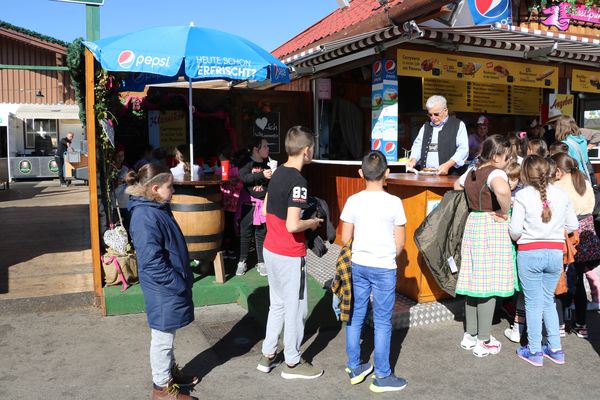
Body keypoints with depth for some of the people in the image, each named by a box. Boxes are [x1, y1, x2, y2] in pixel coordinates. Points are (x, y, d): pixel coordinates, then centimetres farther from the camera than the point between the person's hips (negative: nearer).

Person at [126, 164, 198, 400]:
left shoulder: (158, 209, 7)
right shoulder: (145, 217, -24)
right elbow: (152, 262, -27)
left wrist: (184, 279, 14)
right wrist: (180, 284, -20)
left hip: (171, 285, 9)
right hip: (163, 290, -9)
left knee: (167, 335, 24)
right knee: (163, 337, 7)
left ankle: (170, 371, 41)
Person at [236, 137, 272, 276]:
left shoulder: (267, 164, 7)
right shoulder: (247, 163, -4)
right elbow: (244, 177, -23)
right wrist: (262, 175, -27)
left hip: (264, 203, 3)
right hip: (249, 203, -3)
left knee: (261, 234, 8)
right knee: (245, 233, 5)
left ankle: (261, 263, 18)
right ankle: (242, 262, 19)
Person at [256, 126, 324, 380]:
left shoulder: (277, 173, 6)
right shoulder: (298, 181, -21)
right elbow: (293, 225, -27)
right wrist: (312, 223, -9)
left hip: (270, 249, 8)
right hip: (290, 255, -8)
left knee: (277, 304, 20)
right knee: (296, 308, 8)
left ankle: (267, 356, 31)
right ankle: (292, 363, 22)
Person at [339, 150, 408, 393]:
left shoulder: (353, 201, -5)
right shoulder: (394, 202, -10)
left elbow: (345, 238, 0)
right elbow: (400, 242, -5)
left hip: (358, 265, 3)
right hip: (384, 268, -3)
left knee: (355, 316, 15)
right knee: (382, 322, 7)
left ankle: (354, 368, 27)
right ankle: (382, 376, 17)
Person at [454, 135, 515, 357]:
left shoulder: (471, 172, 9)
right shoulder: (495, 173, -16)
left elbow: (456, 186, 29)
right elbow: (503, 191, -38)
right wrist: (504, 213, -20)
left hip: (472, 225, 8)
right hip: (492, 229, -8)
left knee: (474, 281, 15)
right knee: (489, 286, 0)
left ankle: (470, 335, 25)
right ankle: (483, 342, 9)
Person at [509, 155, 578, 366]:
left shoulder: (522, 196, -12)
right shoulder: (561, 194, 1)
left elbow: (515, 230, -15)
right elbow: (572, 225, 8)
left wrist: (518, 237, 7)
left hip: (529, 253, -4)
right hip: (555, 252, 4)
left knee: (533, 304, 7)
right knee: (548, 301, 19)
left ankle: (534, 351, 16)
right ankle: (555, 349, 25)